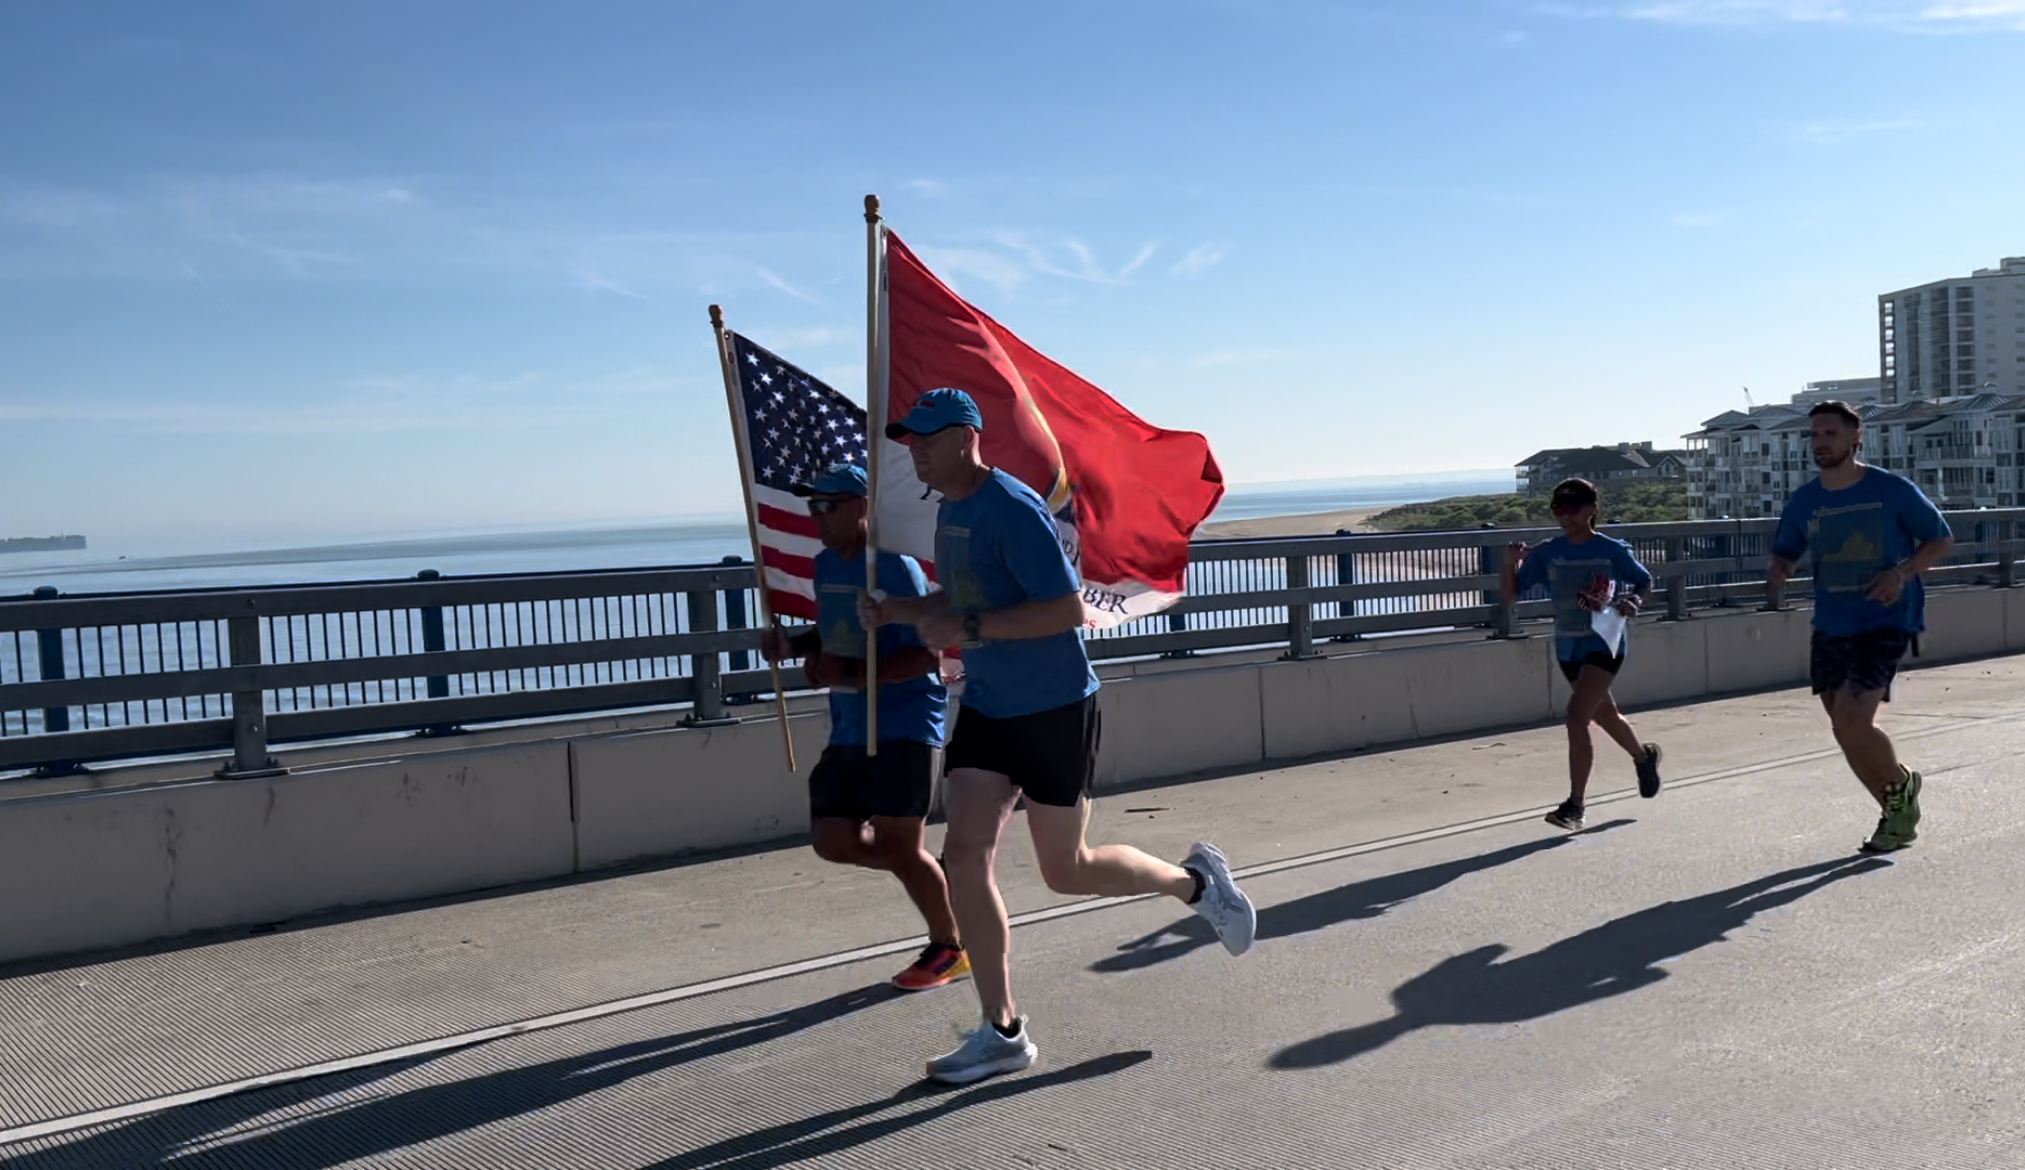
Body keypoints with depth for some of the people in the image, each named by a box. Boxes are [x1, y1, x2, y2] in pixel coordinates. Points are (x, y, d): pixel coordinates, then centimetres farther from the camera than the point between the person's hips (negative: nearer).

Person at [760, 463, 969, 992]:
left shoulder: (895, 567, -15)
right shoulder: (825, 566, 11)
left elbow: (924, 656, -19)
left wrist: (849, 674, -23)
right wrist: (793, 644, 5)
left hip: (904, 724, -8)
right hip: (850, 727, 8)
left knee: (898, 847, -5)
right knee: (835, 843, 2)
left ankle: (950, 948, 18)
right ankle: (935, 876, 27)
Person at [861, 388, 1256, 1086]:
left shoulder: (1014, 510, -19)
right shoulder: (949, 511, 9)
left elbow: (1069, 609, -24)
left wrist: (967, 628, -25)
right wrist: (894, 611, 7)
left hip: (1055, 711, -8)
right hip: (986, 709, 8)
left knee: (1066, 872, 3)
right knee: (965, 857, -2)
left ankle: (1197, 881, 30)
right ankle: (1002, 1034, 8)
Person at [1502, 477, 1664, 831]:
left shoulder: (1612, 550, -8)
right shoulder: (1546, 553, -1)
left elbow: (1644, 581, 9)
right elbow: (1510, 596, -3)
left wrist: (1633, 602, -12)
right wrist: (1511, 563, -20)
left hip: (1604, 640, -5)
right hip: (1568, 646, 5)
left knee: (1577, 715, -19)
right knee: (1603, 714, 23)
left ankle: (1574, 806, -14)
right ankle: (1644, 756, 54)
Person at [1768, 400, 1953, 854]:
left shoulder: (1892, 490, -7)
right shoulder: (1804, 502, 3)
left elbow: (1941, 539, 2)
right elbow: (1785, 553, 14)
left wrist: (1903, 571, -15)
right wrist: (1777, 577, -9)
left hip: (1884, 622, -5)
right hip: (1830, 627, 5)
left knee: (1851, 723, -17)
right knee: (1848, 730, 8)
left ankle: (1901, 784, 14)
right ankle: (1898, 814, 29)